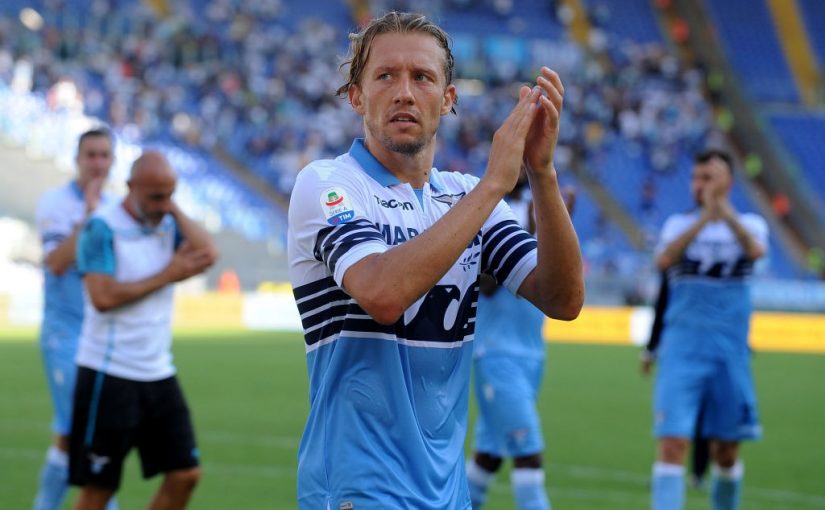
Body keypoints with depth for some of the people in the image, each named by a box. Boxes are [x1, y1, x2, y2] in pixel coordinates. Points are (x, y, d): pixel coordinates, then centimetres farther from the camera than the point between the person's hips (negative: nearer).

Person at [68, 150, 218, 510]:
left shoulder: (168, 224, 8)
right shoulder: (102, 228, -10)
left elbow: (208, 254, -9)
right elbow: (103, 297, -21)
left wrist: (174, 209, -8)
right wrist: (166, 276, -14)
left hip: (158, 373, 6)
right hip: (108, 375, -6)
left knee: (184, 474, 3)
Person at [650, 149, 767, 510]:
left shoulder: (748, 224, 4)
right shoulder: (679, 224, 7)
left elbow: (755, 250, -21)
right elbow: (664, 260, -16)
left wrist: (724, 212, -35)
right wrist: (705, 217, -24)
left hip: (730, 354, 1)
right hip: (682, 349, -1)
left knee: (726, 453, 9)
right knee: (673, 444, -12)